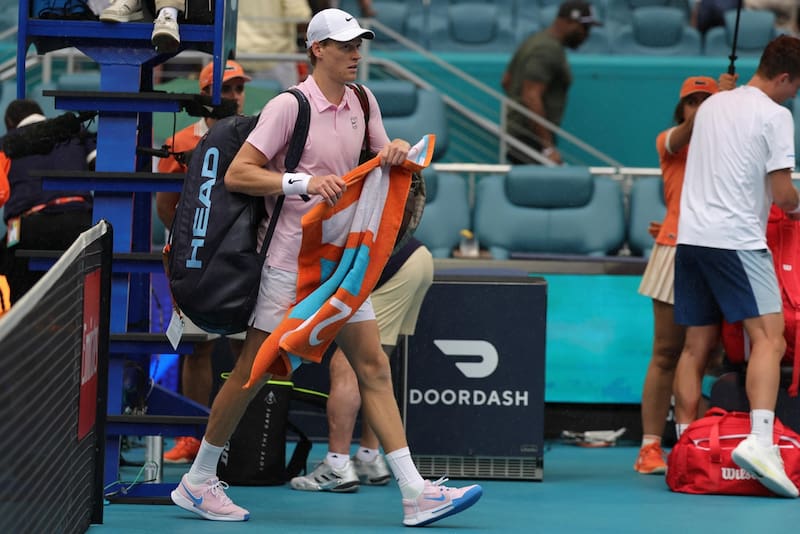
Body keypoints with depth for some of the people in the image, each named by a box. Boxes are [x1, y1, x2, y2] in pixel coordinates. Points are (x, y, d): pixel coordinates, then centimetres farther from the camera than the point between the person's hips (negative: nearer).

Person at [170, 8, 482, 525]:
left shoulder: (362, 101, 7)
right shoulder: (290, 106, -13)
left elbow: (381, 163, 20)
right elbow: (237, 173, -16)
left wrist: (397, 151, -4)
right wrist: (304, 182, -27)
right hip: (291, 256, -6)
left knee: (374, 368, 0)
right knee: (252, 370, -1)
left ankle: (416, 493, -4)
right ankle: (198, 482, 12)